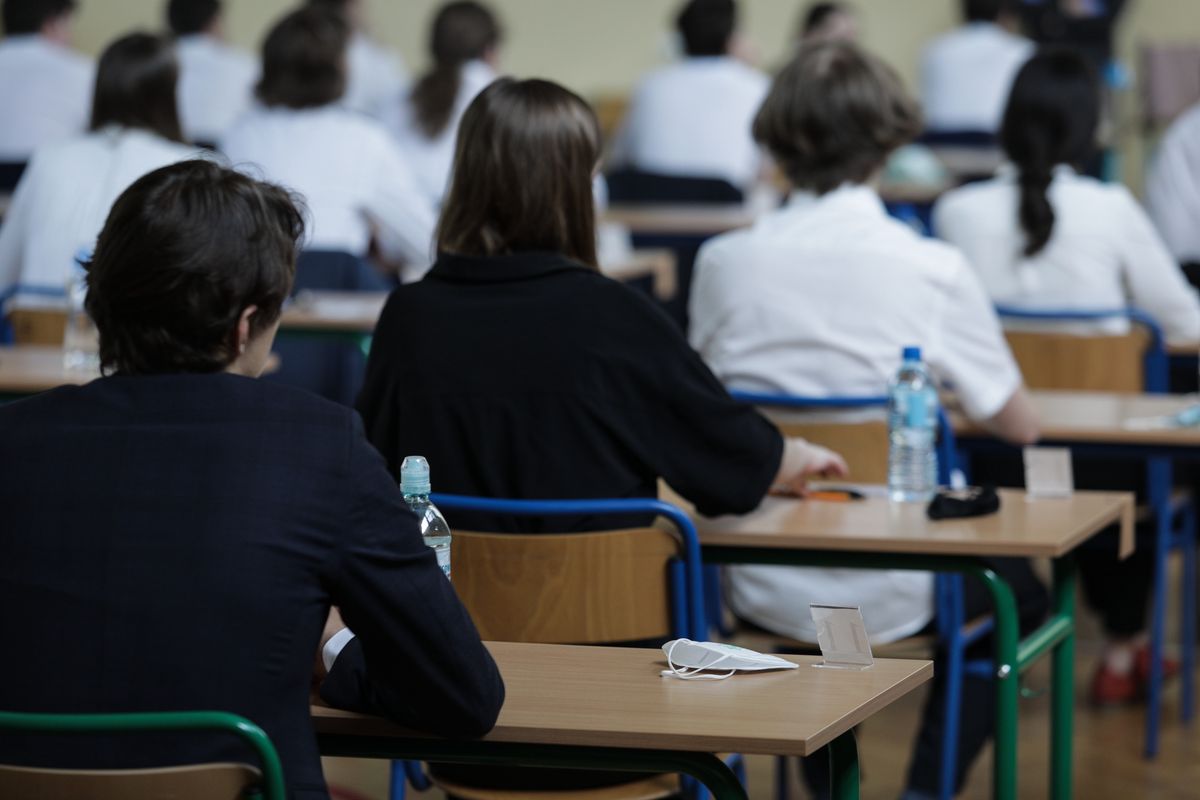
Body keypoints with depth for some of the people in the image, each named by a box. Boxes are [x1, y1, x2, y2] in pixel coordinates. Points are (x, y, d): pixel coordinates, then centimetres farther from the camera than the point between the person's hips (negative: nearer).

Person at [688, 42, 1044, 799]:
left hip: (762, 590, 3)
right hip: (889, 596, -3)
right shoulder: (933, 270, -14)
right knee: (1017, 588, 29)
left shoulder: (722, 262, -7)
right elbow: (1019, 426, -2)